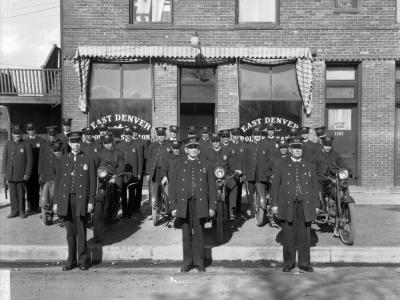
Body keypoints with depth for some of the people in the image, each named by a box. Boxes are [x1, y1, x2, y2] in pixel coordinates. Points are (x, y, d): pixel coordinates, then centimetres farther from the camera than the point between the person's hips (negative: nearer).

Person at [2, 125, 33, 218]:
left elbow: (30, 161, -3)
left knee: (21, 194, 4)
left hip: (21, 175, -3)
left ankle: (22, 212, 15)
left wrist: (27, 174, -7)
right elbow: (4, 159, 11)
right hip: (10, 174, 3)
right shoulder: (8, 144, 9)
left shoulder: (26, 145, -1)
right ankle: (14, 211, 18)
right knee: (12, 193, 7)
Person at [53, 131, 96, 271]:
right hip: (65, 199, 3)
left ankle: (83, 260, 10)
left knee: (81, 231, 0)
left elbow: (92, 182, 1)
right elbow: (57, 181, 11)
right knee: (70, 232, 8)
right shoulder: (62, 159, 11)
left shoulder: (88, 159, 3)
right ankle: (71, 261, 18)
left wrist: (91, 201, -5)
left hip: (81, 199, -2)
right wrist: (56, 202, 6)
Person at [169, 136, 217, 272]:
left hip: (199, 204, 0)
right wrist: (173, 206, -1)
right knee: (186, 234, 6)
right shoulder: (179, 165, 6)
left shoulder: (205, 165, 6)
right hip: (184, 204, 1)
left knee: (198, 233, 3)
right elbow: (172, 186, 4)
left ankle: (199, 262, 14)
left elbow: (212, 187, 5)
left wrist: (212, 206, 0)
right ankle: (187, 262, 16)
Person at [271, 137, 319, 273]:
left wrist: (315, 205, 7)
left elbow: (314, 186, 12)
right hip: (288, 205, -1)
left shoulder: (309, 166, 12)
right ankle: (288, 262, 13)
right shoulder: (282, 166, 8)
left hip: (305, 205, 1)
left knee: (305, 235, 2)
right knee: (288, 235, 2)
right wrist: (275, 204, -1)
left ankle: (304, 263, 14)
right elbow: (275, 185, 5)